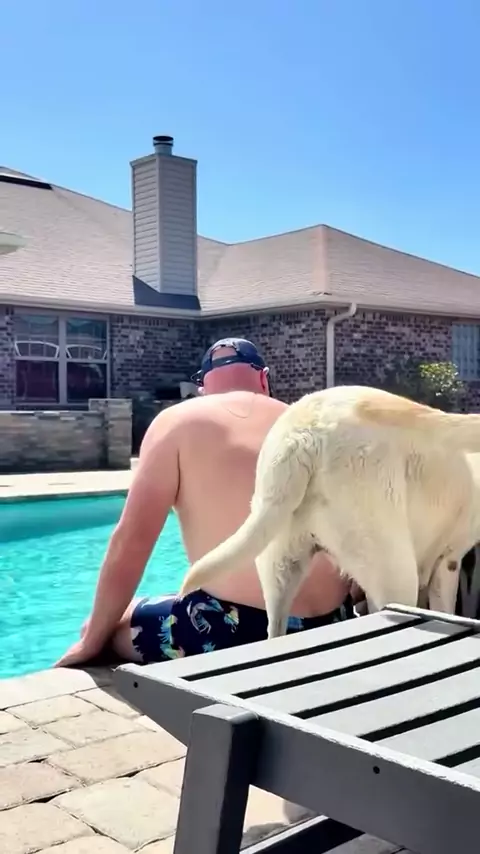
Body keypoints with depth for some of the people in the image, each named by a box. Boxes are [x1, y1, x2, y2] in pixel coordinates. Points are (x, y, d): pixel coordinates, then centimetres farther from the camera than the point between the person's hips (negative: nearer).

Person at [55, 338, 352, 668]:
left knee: (109, 627, 17)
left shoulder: (179, 423, 0)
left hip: (233, 630, -6)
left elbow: (131, 541, -5)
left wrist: (93, 640, 6)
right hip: (329, 627, 6)